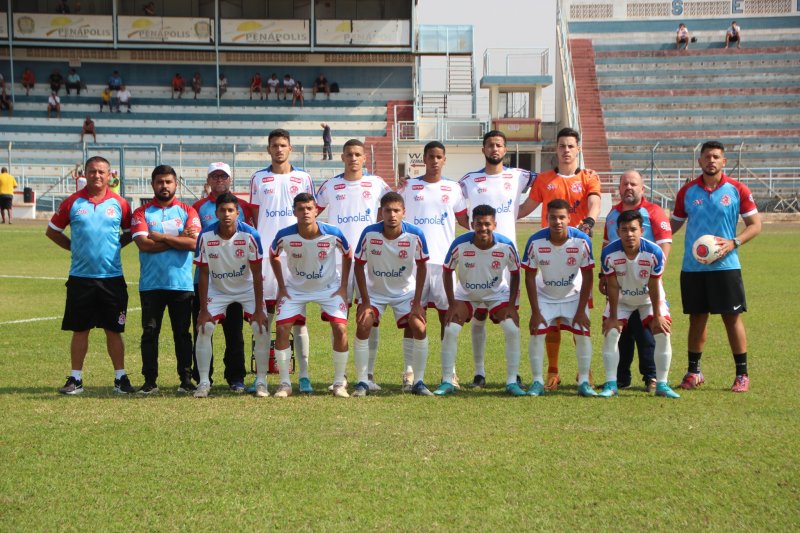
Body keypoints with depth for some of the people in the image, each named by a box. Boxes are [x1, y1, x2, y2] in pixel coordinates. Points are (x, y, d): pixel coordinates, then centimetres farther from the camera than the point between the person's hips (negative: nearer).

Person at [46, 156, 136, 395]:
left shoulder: (119, 204, 2)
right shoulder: (72, 202, 2)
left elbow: (131, 232, 14)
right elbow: (52, 231, 10)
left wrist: (115, 245, 2)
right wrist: (74, 247, 3)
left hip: (112, 277, 0)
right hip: (80, 277, 0)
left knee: (114, 330, 4)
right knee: (79, 330, 6)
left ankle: (120, 377, 12)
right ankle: (75, 379, 14)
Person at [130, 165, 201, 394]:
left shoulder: (188, 212, 6)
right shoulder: (141, 213, 6)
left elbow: (193, 243, -9)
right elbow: (144, 244, -10)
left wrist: (160, 237, -8)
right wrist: (178, 239, -7)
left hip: (182, 283, 0)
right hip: (151, 284, 0)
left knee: (182, 333, 4)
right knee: (150, 332, 2)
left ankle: (186, 379, 11)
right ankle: (150, 381, 8)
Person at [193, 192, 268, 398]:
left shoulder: (250, 235, -22)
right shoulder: (206, 236, -19)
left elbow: (257, 274, -17)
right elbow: (203, 274, -12)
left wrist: (258, 310, -19)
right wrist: (203, 310, -14)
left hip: (247, 289, -1)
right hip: (217, 290, 1)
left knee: (261, 330, -15)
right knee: (204, 329, -13)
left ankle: (261, 381, -1)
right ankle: (204, 382, -1)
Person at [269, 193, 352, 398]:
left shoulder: (333, 234, -23)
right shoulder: (285, 236, -21)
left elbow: (347, 255, -2)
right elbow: (273, 257, 1)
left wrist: (343, 287, -4)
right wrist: (282, 287, -1)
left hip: (329, 287, -1)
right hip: (295, 288, 1)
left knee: (340, 329, -15)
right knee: (281, 329, -12)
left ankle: (339, 383, 1)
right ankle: (285, 384, 2)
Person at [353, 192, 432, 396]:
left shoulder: (415, 235, -21)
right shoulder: (369, 233, -23)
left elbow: (421, 267, -8)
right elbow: (359, 266, -11)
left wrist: (417, 302, -11)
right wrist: (365, 302, -15)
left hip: (406, 291, 0)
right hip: (374, 291, 0)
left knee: (419, 329, -15)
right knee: (362, 327, -17)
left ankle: (418, 382, 0)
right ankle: (362, 382, -5)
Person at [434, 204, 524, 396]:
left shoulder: (506, 246, -23)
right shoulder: (460, 244, -26)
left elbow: (515, 273, -6)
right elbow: (447, 271, -11)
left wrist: (511, 305, -13)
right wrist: (452, 304, -15)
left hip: (497, 294, 0)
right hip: (465, 294, 0)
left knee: (513, 331, -16)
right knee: (450, 330, -17)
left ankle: (512, 382, -4)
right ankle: (447, 382, -4)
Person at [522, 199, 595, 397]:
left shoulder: (582, 241, -22)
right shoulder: (535, 242, -22)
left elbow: (587, 277, -13)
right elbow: (530, 277, -13)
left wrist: (581, 310, -13)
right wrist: (535, 312, -15)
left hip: (574, 295, 0)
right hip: (544, 296, 0)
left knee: (583, 334, -10)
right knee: (536, 333, -11)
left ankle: (584, 382, 2)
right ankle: (537, 382, 0)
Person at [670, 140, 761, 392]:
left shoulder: (737, 190, -1)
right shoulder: (687, 191, 5)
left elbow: (755, 225, 1)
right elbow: (674, 225, 12)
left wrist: (733, 243, -14)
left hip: (725, 265, -2)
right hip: (692, 267, 2)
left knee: (732, 317, -1)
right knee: (696, 317, 9)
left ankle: (742, 374, 8)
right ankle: (694, 372, 20)